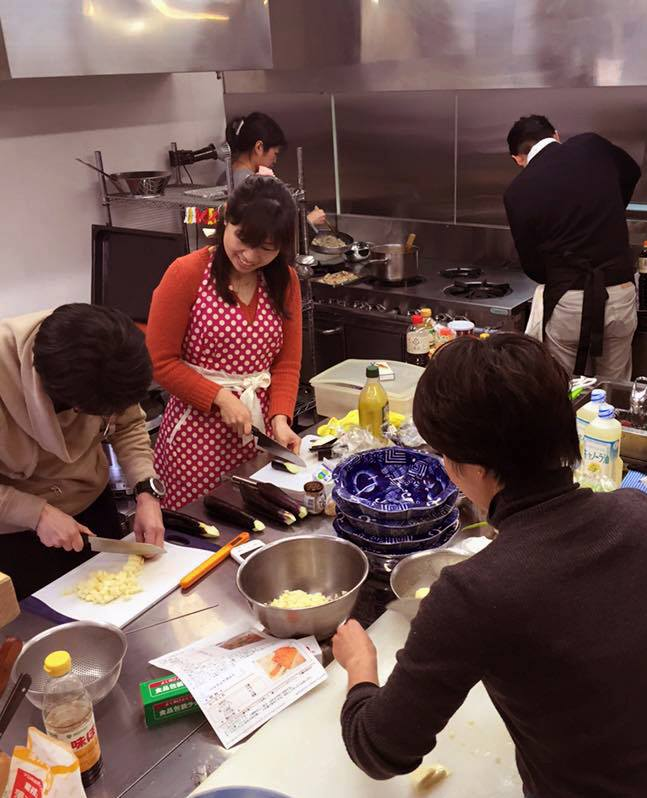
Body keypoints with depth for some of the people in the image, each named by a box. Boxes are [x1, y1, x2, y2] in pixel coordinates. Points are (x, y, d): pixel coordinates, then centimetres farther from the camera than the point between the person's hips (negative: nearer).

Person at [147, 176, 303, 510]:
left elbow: (287, 362, 5)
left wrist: (280, 418, -10)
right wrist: (221, 398, -14)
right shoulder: (186, 273, -9)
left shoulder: (285, 281, 6)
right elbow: (160, 362, -7)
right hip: (199, 428, -4)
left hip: (260, 427, 4)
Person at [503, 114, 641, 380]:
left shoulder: (517, 192, -8)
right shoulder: (592, 145, 0)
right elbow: (631, 172, 24)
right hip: (620, 296, 3)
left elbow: (532, 266, 0)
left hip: (566, 302, -3)